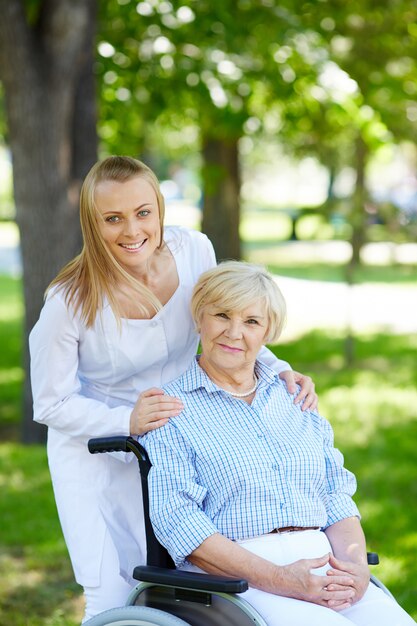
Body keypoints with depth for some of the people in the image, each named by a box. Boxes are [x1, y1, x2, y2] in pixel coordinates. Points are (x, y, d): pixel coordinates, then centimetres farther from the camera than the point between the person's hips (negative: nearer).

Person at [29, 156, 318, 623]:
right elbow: (51, 404, -15)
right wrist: (128, 421, -30)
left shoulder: (194, 251, -15)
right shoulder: (70, 301, -25)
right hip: (96, 454, -3)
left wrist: (279, 370, -13)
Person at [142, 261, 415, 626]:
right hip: (232, 579, -4)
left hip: (323, 565, 5)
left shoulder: (296, 400, 21)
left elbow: (337, 498, 17)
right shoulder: (170, 410, 4)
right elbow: (176, 520, -8)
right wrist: (278, 579, -17)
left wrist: (357, 567, -5)